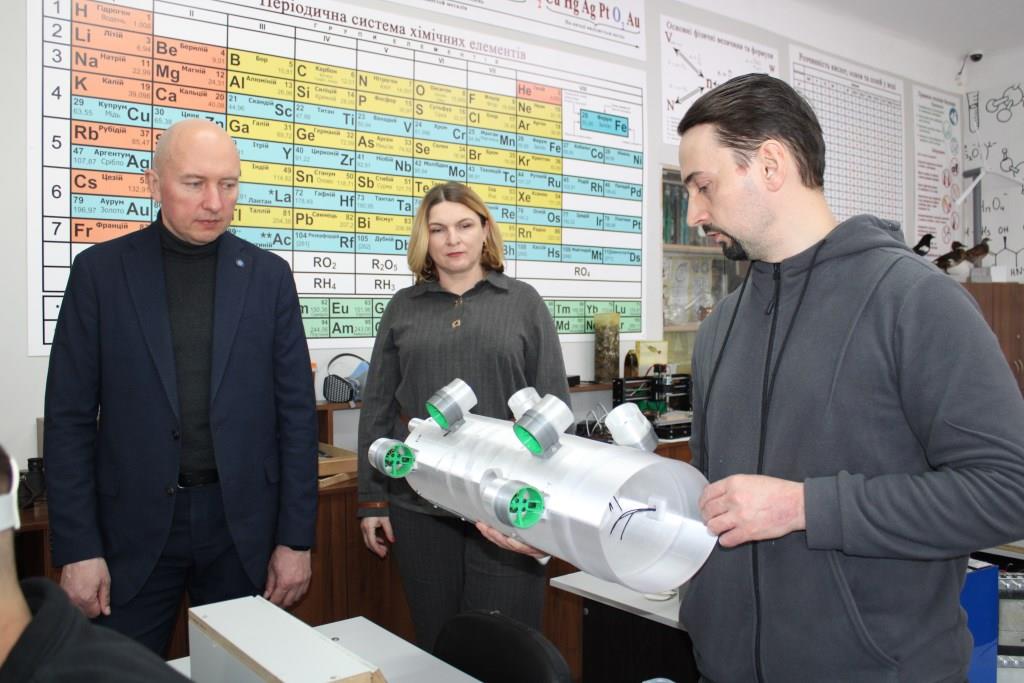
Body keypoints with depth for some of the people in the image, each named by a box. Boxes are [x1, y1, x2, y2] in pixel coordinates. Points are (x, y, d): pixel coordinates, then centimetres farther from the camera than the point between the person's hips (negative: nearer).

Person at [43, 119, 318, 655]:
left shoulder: (268, 276, 0)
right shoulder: (100, 270, -2)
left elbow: (296, 412, 0)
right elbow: (69, 417, -1)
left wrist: (296, 538, -2)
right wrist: (77, 548, -6)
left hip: (243, 525, 1)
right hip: (134, 525, 0)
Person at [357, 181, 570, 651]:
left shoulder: (523, 303, 4)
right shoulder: (403, 308, 8)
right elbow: (377, 410, 9)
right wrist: (372, 499, 6)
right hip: (420, 506, 2)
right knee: (434, 641, 13)